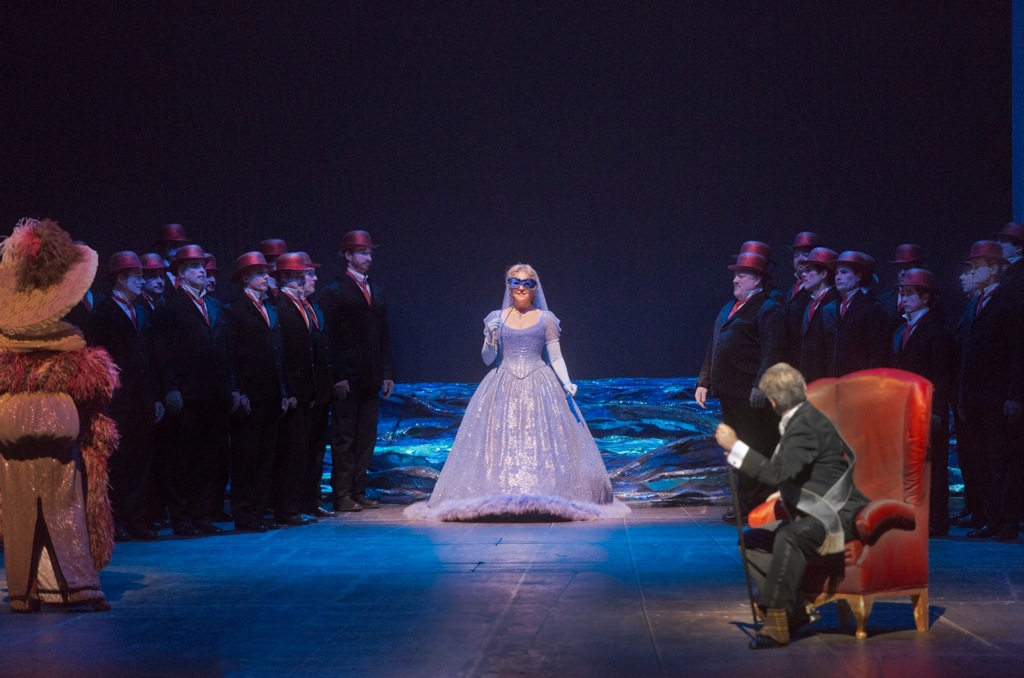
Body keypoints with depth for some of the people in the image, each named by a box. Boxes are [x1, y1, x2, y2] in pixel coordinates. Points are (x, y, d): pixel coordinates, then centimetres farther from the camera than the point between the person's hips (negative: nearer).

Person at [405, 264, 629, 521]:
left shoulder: (546, 319, 6)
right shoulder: (497, 318, 9)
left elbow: (556, 358, 4)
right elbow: (487, 359, 11)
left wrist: (567, 383, -11)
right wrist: (490, 338, -8)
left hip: (539, 388, -1)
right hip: (503, 389, 1)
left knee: (541, 441, -7)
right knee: (500, 442, -6)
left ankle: (544, 498, -4)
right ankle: (500, 497, -4)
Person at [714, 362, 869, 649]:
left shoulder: (806, 424, -19)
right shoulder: (800, 419, 12)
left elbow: (777, 472, -30)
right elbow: (782, 469, 27)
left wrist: (735, 446, -26)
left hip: (840, 518, -11)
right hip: (816, 517, 11)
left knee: (788, 537, -38)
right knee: (751, 540, 8)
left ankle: (777, 623, -35)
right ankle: (794, 611, 3)